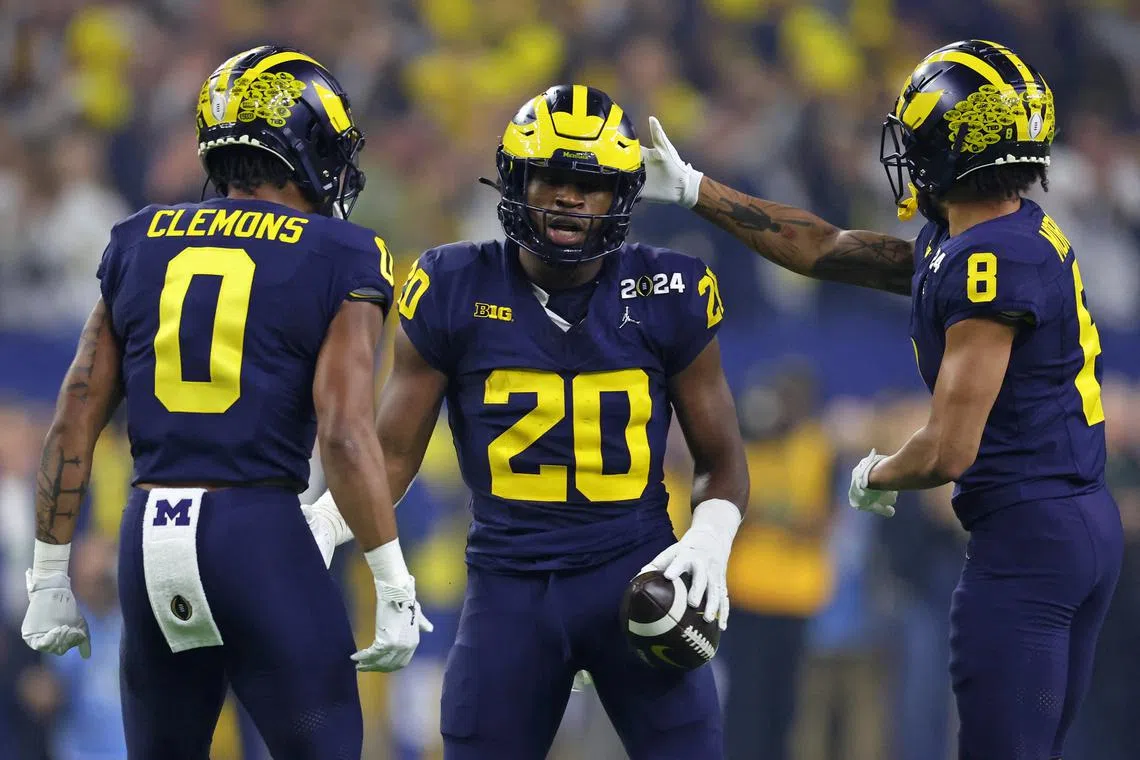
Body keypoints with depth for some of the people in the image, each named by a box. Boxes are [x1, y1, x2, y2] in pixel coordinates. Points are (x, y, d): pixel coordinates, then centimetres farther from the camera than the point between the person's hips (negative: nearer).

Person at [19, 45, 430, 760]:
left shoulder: (140, 243, 12)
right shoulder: (337, 259, -1)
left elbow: (76, 419, 9)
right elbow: (344, 432, -12)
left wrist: (50, 576, 14)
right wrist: (395, 588, -8)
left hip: (148, 539, 5)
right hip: (263, 536, -4)